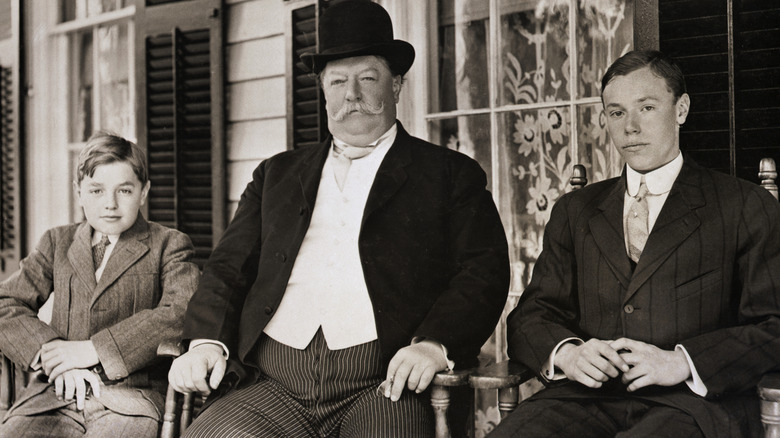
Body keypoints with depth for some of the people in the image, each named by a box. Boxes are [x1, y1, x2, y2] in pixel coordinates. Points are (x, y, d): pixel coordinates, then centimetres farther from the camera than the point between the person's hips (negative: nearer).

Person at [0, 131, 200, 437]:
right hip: (53, 396, 3)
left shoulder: (168, 245, 11)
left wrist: (95, 349, -12)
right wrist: (48, 353, -10)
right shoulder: (57, 243, 22)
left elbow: (183, 312, -8)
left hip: (131, 394, -3)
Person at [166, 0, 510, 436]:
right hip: (273, 386, 3)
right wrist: (207, 340, -2)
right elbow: (230, 265, 18)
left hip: (382, 388, -2)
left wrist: (434, 344, -16)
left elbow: (485, 273, 3)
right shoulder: (278, 173, 24)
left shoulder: (453, 174, 13)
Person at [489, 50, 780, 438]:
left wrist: (681, 362, -14)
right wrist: (566, 353, -7)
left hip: (692, 400, -3)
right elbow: (532, 314, 16)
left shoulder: (745, 207, 9)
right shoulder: (574, 211, 21)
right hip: (589, 397, 3)